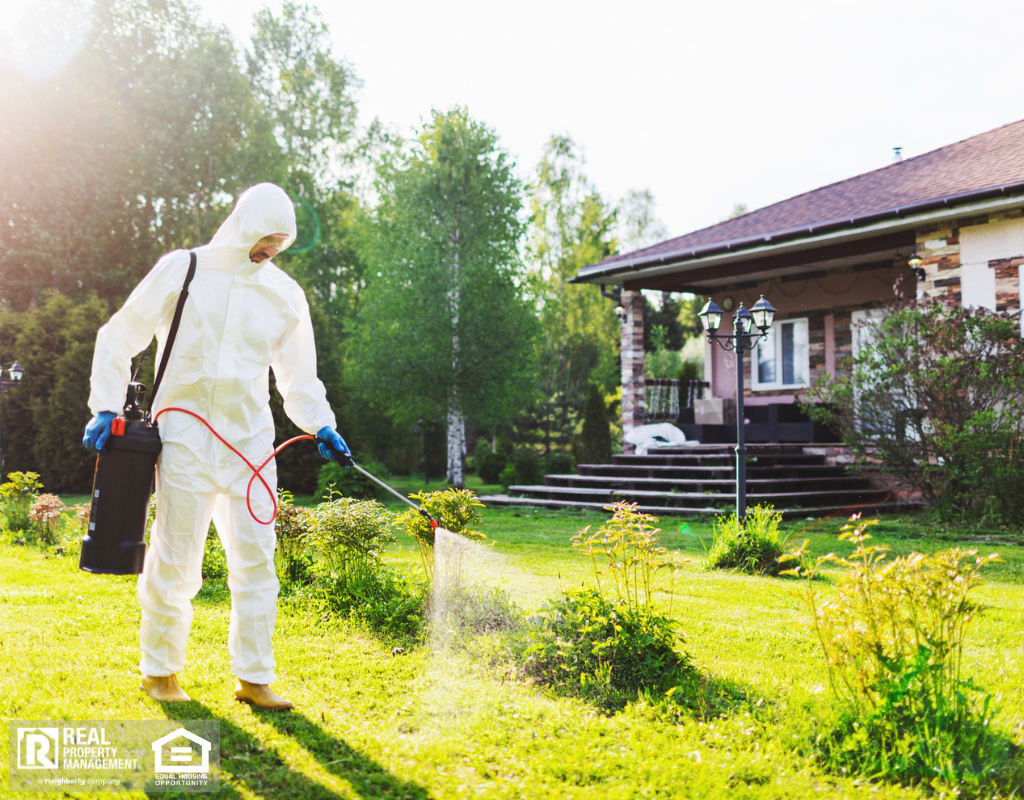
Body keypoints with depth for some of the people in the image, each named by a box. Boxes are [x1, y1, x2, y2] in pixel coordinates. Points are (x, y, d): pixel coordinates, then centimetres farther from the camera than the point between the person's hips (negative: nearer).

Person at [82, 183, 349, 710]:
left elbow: (298, 375, 15)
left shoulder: (284, 293, 8)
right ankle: (158, 668, 21)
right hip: (185, 437, -3)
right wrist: (106, 408, -3)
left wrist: (320, 426, -1)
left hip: (250, 442, 3)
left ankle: (253, 677, 12)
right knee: (175, 560, 1)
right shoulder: (180, 271, 0)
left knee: (256, 558, 0)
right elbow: (118, 340, 6)